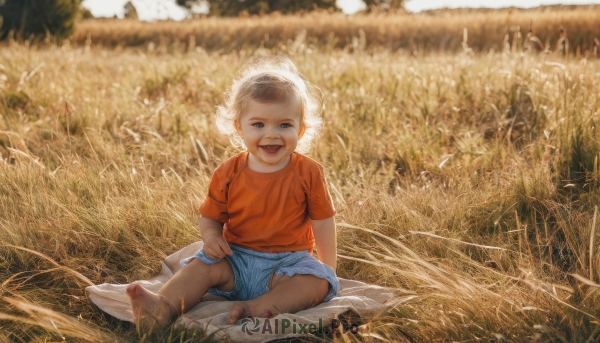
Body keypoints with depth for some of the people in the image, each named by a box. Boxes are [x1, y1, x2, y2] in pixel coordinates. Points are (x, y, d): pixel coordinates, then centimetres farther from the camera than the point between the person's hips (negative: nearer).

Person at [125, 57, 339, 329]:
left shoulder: (308, 173, -5)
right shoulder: (228, 174, -3)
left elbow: (322, 223, 1)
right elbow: (210, 218, 4)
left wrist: (329, 268, 2)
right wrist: (211, 236, -20)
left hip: (287, 263, -1)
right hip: (236, 259, 1)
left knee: (318, 282, -27)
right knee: (204, 264, -23)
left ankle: (259, 307, -44)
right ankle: (164, 307, -44)